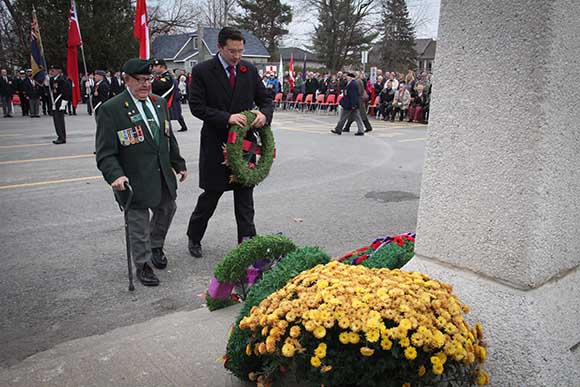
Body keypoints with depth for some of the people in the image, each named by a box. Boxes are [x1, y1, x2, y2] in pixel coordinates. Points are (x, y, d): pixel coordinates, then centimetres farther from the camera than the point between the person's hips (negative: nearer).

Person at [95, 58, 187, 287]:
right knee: (138, 222, 3)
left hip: (163, 175, 7)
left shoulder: (159, 103, 9)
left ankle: (156, 247, 46)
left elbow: (169, 138, 18)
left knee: (167, 209, 20)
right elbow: (105, 152, -15)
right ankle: (142, 265, 22)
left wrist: (179, 164, 19)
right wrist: (115, 175, -29)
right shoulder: (110, 110, -12)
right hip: (134, 180, -6)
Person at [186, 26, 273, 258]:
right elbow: (197, 106, -12)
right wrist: (227, 118, -23)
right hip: (216, 144, -3)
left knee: (245, 194, 8)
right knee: (211, 194, 8)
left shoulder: (250, 70, 6)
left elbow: (265, 99, 10)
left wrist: (264, 114, -13)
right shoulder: (202, 71, -6)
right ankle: (194, 238, 30)